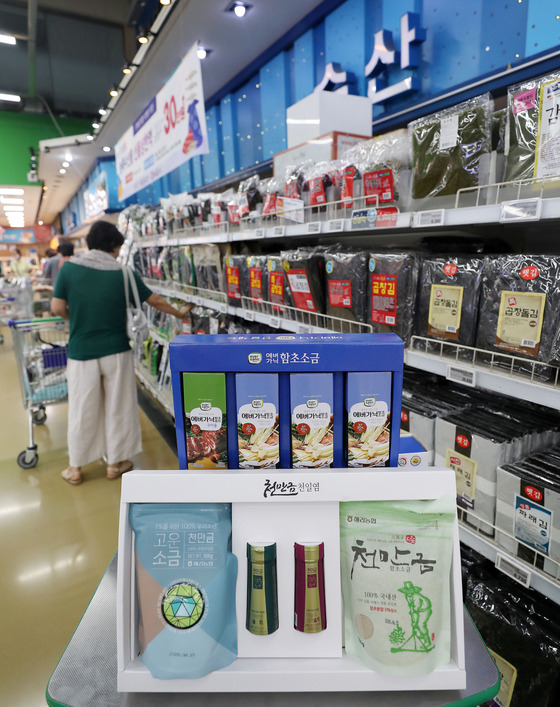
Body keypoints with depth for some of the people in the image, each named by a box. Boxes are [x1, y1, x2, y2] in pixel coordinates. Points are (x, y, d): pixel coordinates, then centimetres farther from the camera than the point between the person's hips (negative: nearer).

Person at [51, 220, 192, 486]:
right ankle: (115, 462, 27)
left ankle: (75, 468, 25)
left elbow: (57, 308, -4)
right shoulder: (123, 273, -4)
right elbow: (154, 300, 6)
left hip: (81, 352, 1)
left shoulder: (69, 268, -4)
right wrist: (179, 313, 21)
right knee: (117, 408, 13)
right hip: (116, 351, 0)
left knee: (81, 411, 12)